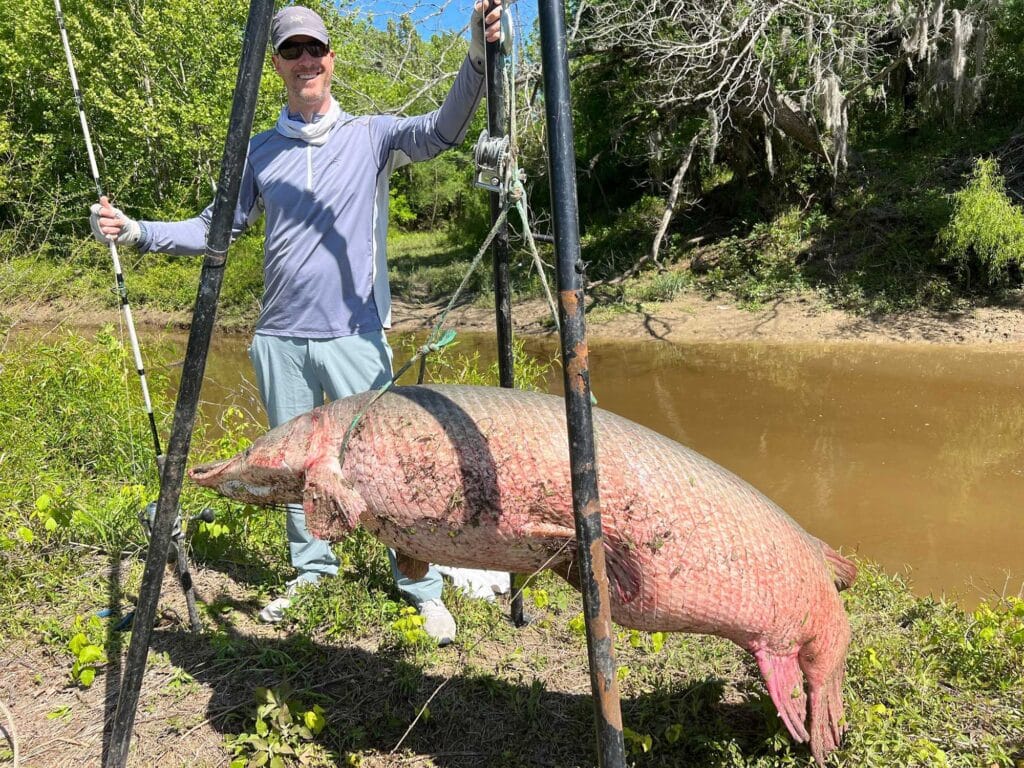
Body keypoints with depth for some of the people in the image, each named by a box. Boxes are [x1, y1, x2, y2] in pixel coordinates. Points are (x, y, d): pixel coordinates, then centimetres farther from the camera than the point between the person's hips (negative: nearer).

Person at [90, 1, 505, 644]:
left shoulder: (371, 136, 3)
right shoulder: (259, 153, 12)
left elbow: (441, 130, -13)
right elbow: (216, 228, 15)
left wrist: (478, 57, -30)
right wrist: (137, 232, 2)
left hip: (356, 335, -3)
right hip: (280, 339, 4)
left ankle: (423, 587, 9)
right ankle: (312, 571, 30)